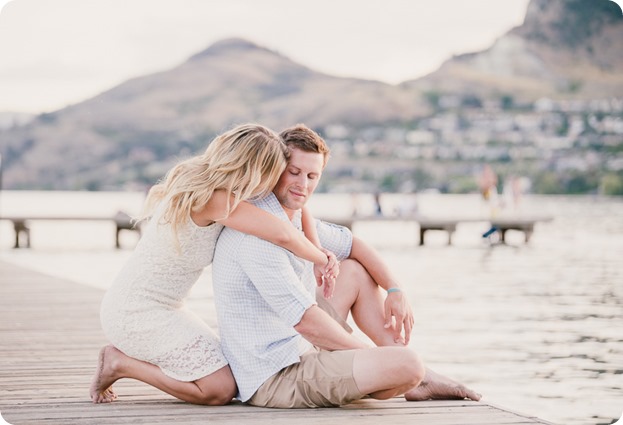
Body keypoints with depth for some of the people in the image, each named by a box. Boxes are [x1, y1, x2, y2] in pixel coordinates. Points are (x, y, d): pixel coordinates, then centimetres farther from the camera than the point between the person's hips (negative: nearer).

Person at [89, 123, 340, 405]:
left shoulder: (201, 187, 3)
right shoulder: (211, 200, -26)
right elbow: (282, 235, -36)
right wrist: (321, 260, -17)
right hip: (137, 313, -10)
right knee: (221, 389, -11)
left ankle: (125, 356, 15)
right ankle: (120, 363, -2)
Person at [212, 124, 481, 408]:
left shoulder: (294, 218, 10)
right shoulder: (258, 233, -22)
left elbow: (352, 245, 24)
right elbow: (306, 321, -25)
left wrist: (395, 290, 8)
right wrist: (368, 354, -13)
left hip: (297, 349, 11)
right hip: (275, 378, -11)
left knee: (356, 271, 20)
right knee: (406, 365, -24)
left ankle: (420, 376, 14)